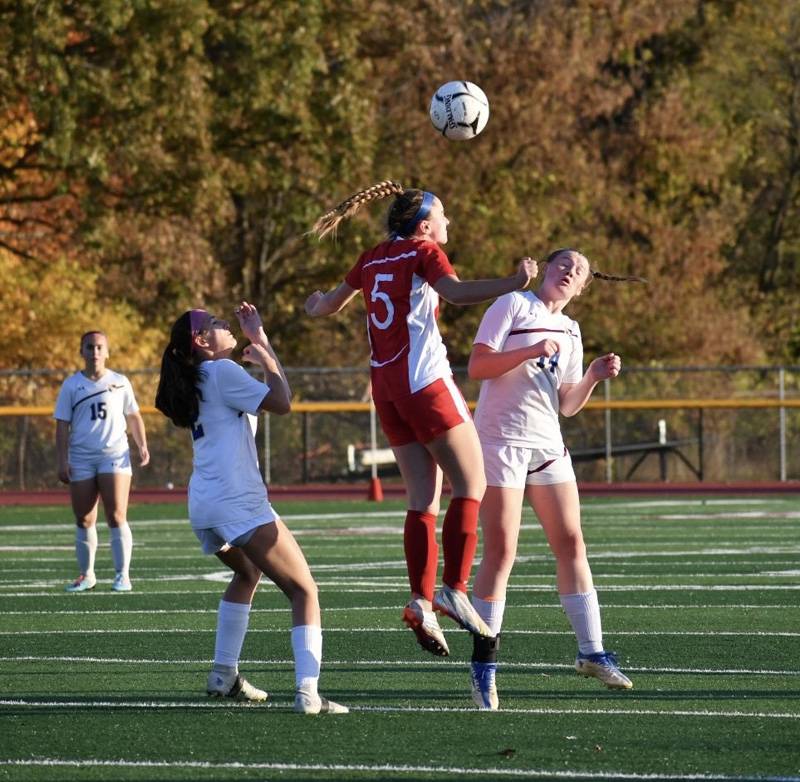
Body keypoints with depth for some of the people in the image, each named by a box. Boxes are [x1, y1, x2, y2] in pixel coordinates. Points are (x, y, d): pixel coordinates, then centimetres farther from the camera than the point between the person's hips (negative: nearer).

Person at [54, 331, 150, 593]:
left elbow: (133, 417, 17)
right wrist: (62, 461, -3)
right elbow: (62, 425, 5)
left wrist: (142, 445, 4)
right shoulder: (71, 385, 6)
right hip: (81, 459, 1)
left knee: (117, 517, -10)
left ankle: (122, 575, -7)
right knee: (84, 520, 4)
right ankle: (86, 575, 15)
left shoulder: (120, 382, 8)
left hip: (115, 456, -1)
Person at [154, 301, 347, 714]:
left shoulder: (195, 382, 20)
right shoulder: (222, 371, -5)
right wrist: (265, 353, 3)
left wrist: (257, 339, 29)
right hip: (239, 503, -9)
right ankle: (307, 691, -23)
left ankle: (223, 675, 30)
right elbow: (281, 402, -10)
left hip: (203, 507, 9)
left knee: (247, 572, 36)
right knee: (303, 589, -7)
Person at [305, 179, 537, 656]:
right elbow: (455, 292, -25)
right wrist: (513, 283, -34)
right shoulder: (424, 252, -4)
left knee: (423, 499, 7)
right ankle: (454, 589, -14)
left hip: (386, 387, 8)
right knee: (471, 484, -4)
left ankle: (421, 601, -2)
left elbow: (329, 305, 29)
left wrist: (317, 306, 52)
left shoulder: (374, 259, 16)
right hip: (426, 382, -8)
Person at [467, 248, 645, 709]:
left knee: (571, 543, 4)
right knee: (501, 552, -9)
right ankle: (484, 666, -4)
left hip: (547, 445, 6)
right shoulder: (512, 306, -2)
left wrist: (594, 377, -2)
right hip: (501, 440, -6)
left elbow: (567, 405, 16)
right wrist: (530, 351, -22)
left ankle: (592, 652, 13)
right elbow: (477, 366, -11)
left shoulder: (571, 332, 16)